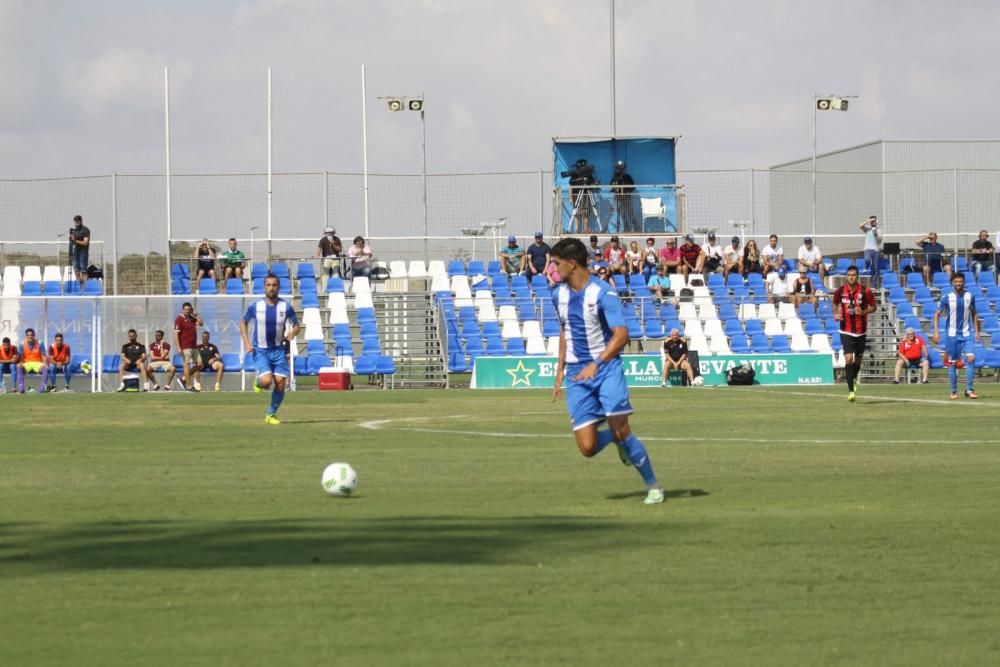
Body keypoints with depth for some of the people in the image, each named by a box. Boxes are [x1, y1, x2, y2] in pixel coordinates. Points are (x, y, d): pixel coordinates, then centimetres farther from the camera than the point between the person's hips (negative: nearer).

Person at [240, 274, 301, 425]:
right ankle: (258, 383, 18)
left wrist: (292, 333, -18)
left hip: (279, 350, 2)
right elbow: (243, 323, 8)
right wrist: (246, 343, -5)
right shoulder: (255, 306, -6)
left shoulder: (286, 307, -5)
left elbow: (296, 325, 6)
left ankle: (271, 415, 15)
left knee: (280, 384, -4)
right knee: (267, 381, -20)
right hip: (260, 350, -2)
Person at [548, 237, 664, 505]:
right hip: (576, 373, 5)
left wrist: (596, 364, -32)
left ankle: (653, 485, 1)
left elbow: (621, 334, -21)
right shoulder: (559, 294, 8)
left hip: (606, 368, -5)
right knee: (588, 448, -6)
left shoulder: (603, 294, -13)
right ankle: (619, 440, 28)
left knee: (621, 431, -16)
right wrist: (560, 370, 21)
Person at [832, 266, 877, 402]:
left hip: (861, 331, 1)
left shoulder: (865, 291, -8)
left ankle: (854, 379, 45)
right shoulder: (840, 291, -3)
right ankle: (851, 391, -12)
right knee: (848, 359, -14)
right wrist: (835, 314, -3)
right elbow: (835, 304, 16)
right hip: (846, 331, -1)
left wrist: (864, 312, -17)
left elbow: (873, 307, 2)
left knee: (858, 359, 14)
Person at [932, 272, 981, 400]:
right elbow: (937, 314, 1)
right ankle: (954, 391, 13)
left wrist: (976, 331, 9)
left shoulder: (970, 296, 3)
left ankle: (969, 390, -9)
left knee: (971, 358, -15)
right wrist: (935, 332, -8)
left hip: (967, 334, 1)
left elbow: (974, 314, 15)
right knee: (952, 363, 3)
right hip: (952, 335, -1)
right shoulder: (947, 297, -4)